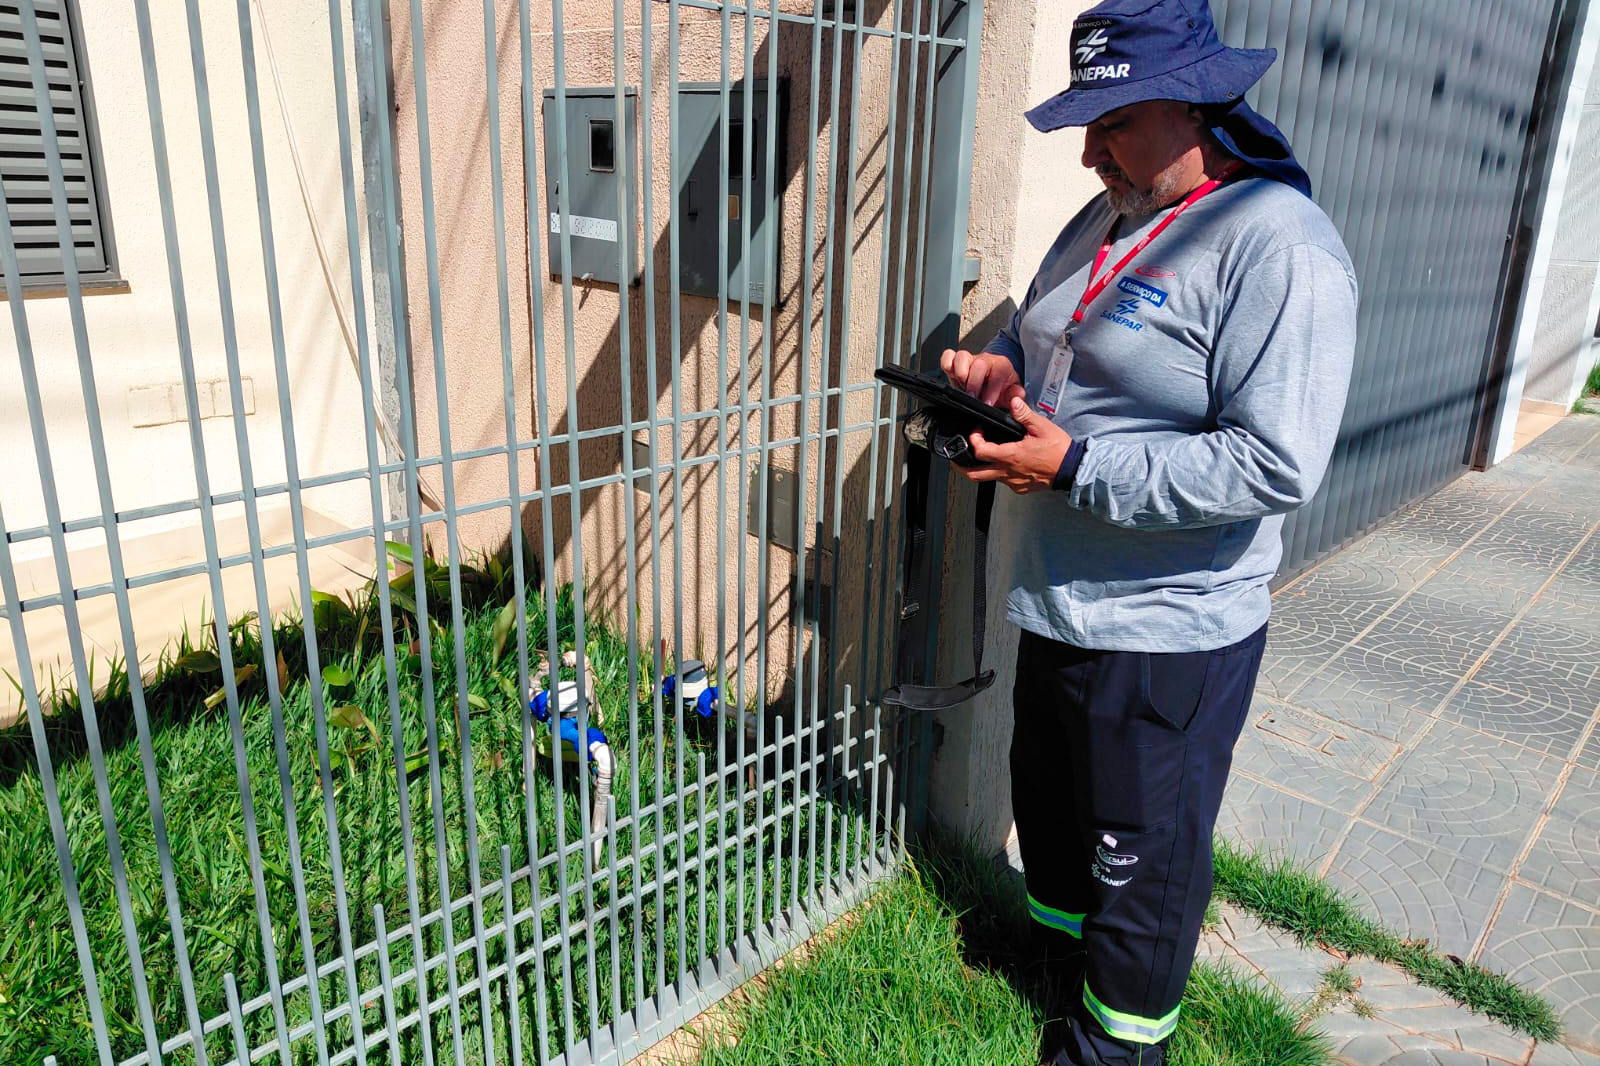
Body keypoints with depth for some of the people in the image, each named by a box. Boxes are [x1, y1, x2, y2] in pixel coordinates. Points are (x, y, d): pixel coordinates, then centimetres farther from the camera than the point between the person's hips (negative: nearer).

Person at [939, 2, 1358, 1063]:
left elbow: (1277, 465, -26)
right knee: (1050, 804, 26)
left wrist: (1074, 468, -26)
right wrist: (1000, 369, -2)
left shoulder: (1278, 246, -19)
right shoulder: (1103, 221, 8)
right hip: (1057, 605, 8)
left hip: (1169, 631, -8)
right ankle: (1059, 947, 53)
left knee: (1143, 854, 12)